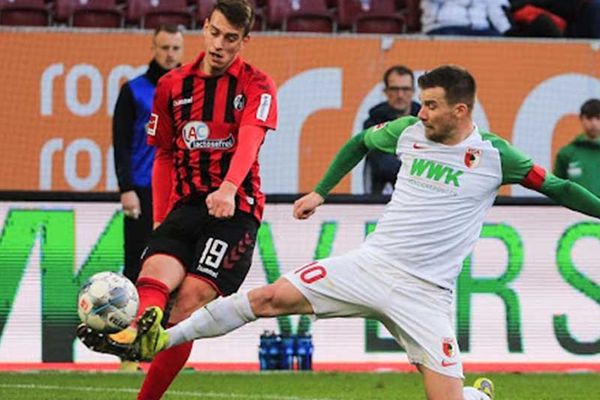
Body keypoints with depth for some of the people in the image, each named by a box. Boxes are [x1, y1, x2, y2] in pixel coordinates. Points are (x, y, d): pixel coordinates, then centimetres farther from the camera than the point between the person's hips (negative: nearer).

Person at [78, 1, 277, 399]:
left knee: (190, 302, -17)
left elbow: (249, 140, -19)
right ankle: (132, 330, -58)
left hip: (236, 209, -4)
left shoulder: (257, 86, -1)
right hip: (185, 205, 4)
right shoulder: (173, 86, 12)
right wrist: (160, 220, 12)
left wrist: (228, 189, -37)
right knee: (154, 273, -28)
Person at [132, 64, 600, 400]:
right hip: (369, 264, 3)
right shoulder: (409, 131, 5)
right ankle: (163, 341, -11)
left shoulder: (493, 155, -7)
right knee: (271, 297, -12)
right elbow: (359, 143, 24)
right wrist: (321, 191, 25)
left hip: (424, 292, -3)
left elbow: (558, 188, -1)